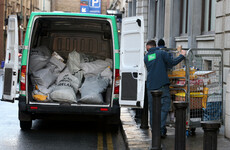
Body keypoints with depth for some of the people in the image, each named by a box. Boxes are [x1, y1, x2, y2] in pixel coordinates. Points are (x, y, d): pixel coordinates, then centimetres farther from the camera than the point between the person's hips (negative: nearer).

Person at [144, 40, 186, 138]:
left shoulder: (146, 57, 14)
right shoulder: (161, 53, 0)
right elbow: (172, 62, -7)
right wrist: (182, 55, 6)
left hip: (151, 86, 4)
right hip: (162, 85, -4)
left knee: (152, 109, 10)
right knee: (164, 107, -2)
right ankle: (161, 130, -13)